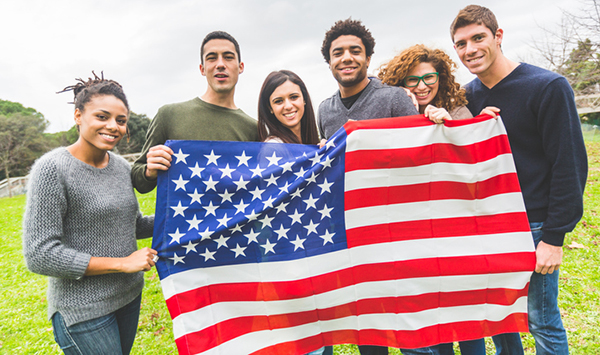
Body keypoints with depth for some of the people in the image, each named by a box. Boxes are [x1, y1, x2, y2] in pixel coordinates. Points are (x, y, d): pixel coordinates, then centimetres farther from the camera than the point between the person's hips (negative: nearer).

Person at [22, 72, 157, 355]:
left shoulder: (122, 167, 2)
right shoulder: (52, 169, -16)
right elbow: (39, 255, -19)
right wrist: (122, 263, -19)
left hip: (129, 295, 6)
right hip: (83, 311, -6)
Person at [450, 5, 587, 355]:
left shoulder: (548, 87, -11)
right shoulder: (469, 95, 5)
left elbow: (569, 165, -12)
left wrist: (554, 237, -14)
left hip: (533, 225, -5)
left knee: (541, 320, 8)